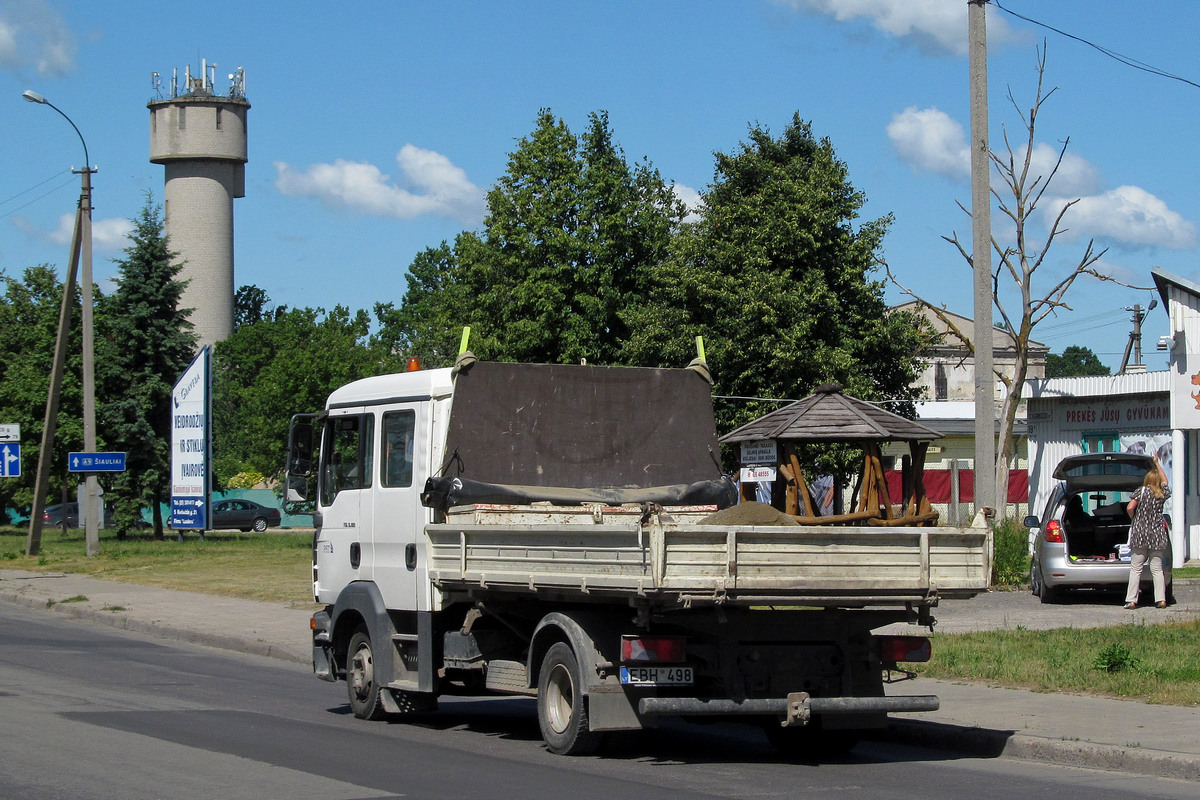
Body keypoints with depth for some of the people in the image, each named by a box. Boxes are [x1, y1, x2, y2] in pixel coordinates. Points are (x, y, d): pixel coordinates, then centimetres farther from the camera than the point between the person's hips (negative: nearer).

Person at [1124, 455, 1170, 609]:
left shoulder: (1141, 491, -4)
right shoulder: (1162, 493, 6)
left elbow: (1129, 508, -14)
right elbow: (1165, 481, 27)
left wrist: (1134, 519, 7)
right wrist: (1157, 464, 35)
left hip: (1140, 534, -3)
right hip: (1157, 535, 3)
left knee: (1136, 568, -1)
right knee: (1157, 569, 6)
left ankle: (1131, 600, -6)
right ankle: (1161, 599, 0)